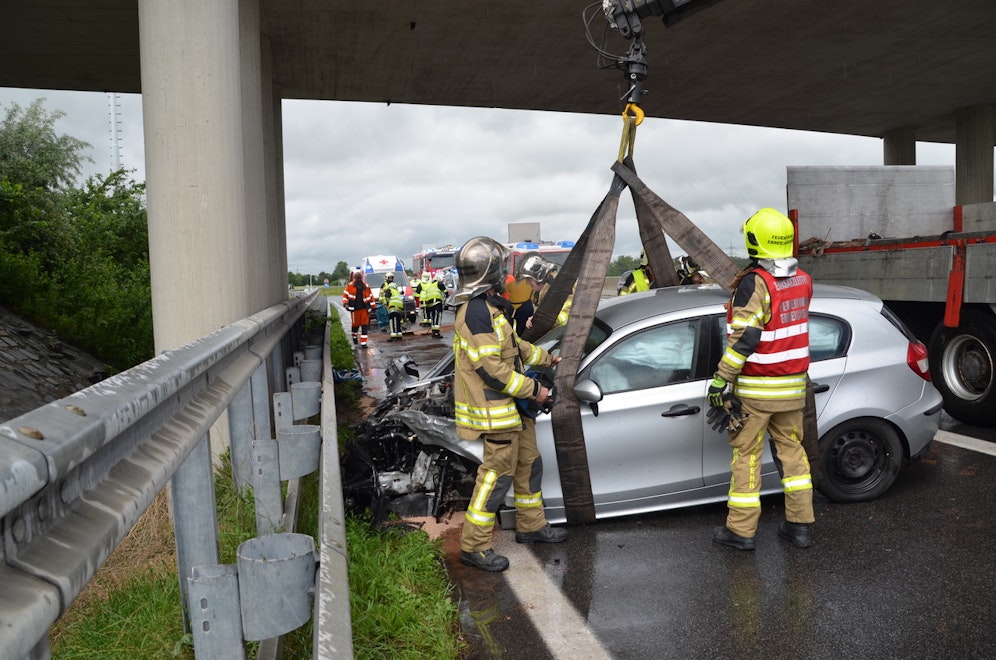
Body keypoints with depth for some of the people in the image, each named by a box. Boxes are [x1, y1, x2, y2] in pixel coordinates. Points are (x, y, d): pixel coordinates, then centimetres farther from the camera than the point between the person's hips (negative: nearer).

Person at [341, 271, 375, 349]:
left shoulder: (366, 286, 7)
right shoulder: (350, 286, 2)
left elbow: (371, 296, 13)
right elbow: (345, 294, 5)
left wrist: (373, 306, 13)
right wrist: (345, 303, -8)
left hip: (364, 308, 1)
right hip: (355, 309, -1)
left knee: (364, 326, -5)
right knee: (355, 324, 7)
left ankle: (363, 342, -3)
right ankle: (354, 336, 39)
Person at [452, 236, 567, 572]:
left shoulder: (491, 308, 12)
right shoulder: (476, 313, -22)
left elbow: (515, 345, 25)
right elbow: (490, 368, -25)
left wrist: (546, 358, 34)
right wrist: (533, 389, -18)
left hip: (513, 407, 11)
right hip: (495, 411, -11)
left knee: (529, 464, 20)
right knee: (498, 474, -4)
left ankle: (531, 525, 35)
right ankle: (474, 546, 7)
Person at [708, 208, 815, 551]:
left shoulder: (755, 283, -18)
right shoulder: (803, 281, 5)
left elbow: (743, 337, -22)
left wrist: (720, 380, -18)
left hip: (756, 387, -7)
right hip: (793, 384, 7)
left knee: (746, 454, 3)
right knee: (792, 449, 16)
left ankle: (740, 530, 11)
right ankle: (800, 524, 23)